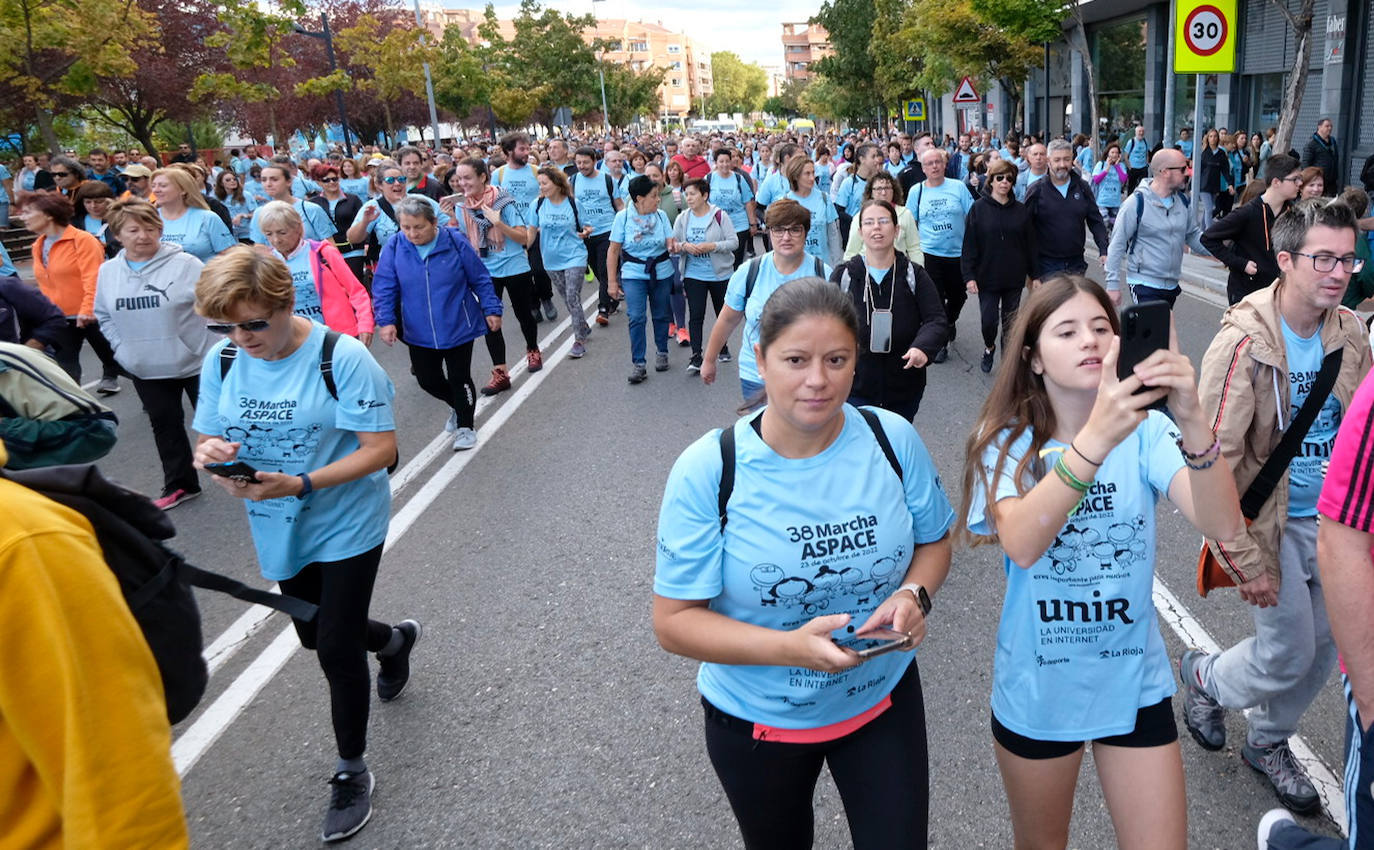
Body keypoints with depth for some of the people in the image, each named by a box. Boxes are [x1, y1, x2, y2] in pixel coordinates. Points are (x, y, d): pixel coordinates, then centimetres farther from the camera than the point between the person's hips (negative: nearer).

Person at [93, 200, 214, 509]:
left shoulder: (184, 264, -14)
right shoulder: (108, 271, 1)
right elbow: (103, 315, 13)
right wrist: (121, 348, 3)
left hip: (196, 362, -5)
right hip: (146, 369, 5)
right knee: (165, 425, 16)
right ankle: (180, 485, 29)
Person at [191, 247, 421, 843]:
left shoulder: (342, 357, -22)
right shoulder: (222, 361, -5)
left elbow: (381, 449, -23)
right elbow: (207, 442, 3)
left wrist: (299, 485, -33)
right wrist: (211, 456, -22)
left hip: (347, 526, -6)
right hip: (279, 531, 6)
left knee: (336, 650, -1)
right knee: (314, 636, 22)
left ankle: (351, 771, 23)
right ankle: (395, 640, 56)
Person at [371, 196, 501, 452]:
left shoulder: (455, 243, -12)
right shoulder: (394, 248, -8)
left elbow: (480, 279, -3)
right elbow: (383, 287, -5)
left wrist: (491, 309, -1)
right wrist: (385, 320, -14)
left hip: (458, 327, -3)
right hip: (419, 332, 3)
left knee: (459, 379, 4)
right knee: (427, 380, 13)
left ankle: (465, 426, 24)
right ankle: (459, 406, 42)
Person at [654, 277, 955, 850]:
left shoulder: (893, 439, -14)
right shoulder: (707, 471, -22)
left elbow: (934, 541, 3)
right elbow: (673, 622, -19)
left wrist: (914, 595, -19)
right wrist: (790, 647, -33)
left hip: (883, 700, 1)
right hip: (758, 718, -1)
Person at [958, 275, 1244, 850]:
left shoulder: (1146, 431, -10)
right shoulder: (1006, 444, -14)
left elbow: (1222, 523, -26)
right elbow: (1021, 545, -33)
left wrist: (1192, 420, -42)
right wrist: (1096, 439, -45)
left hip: (1135, 684, 1)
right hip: (1037, 689, 0)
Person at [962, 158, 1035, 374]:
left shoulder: (1020, 210, 4)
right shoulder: (978, 208, -3)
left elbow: (1030, 243, 9)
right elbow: (969, 245, -6)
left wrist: (1033, 274, 7)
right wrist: (969, 276, -12)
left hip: (1014, 277, 2)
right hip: (987, 277, -2)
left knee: (1011, 320, 8)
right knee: (988, 319, -3)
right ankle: (989, 347, 28)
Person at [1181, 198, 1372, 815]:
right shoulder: (1244, 344, -21)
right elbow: (1212, 460, -21)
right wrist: (1245, 560, -20)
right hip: (1274, 525, -6)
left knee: (1323, 648, 15)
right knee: (1288, 654, 1)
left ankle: (1268, 742, 40)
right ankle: (1204, 678, 34)